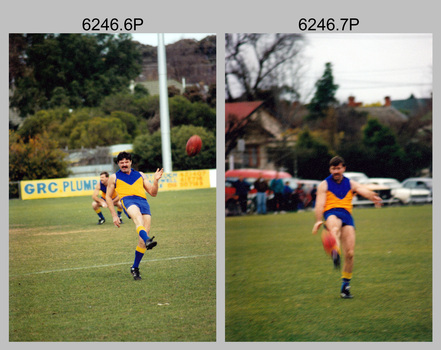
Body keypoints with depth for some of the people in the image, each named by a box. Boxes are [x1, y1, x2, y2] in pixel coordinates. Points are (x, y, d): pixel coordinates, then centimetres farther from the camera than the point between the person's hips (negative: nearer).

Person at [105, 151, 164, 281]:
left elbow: (153, 193, 26)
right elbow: (108, 197, 26)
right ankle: (147, 241, -68)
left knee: (143, 237, -13)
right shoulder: (114, 177, 24)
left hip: (143, 202, 3)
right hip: (128, 200, -3)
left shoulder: (140, 175, 29)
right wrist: (114, 215, 15)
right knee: (137, 217, -40)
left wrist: (156, 180, 8)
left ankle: (135, 268, 0)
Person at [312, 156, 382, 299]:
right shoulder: (324, 185, 16)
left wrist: (373, 197, -24)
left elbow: (363, 190, 1)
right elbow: (320, 204, 3)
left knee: (349, 253, -9)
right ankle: (335, 253, -74)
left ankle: (345, 285, 7)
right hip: (331, 214, -3)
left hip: (347, 215, 3)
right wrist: (318, 220, -16)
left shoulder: (350, 184, 21)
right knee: (335, 227, -42)